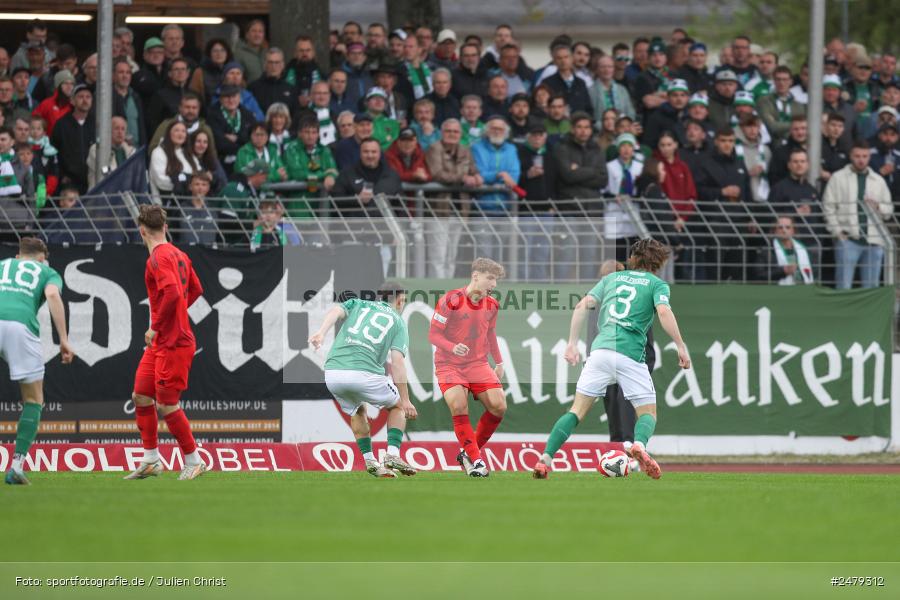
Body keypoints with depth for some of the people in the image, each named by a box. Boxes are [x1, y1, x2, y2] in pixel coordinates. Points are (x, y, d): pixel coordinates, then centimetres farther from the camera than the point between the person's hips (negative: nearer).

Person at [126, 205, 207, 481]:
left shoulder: (158, 258, -16)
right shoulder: (178, 254, 12)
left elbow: (172, 293, -30)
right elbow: (195, 290, 22)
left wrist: (156, 327, -18)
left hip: (173, 344, -10)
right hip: (160, 344, 10)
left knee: (166, 405, -4)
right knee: (141, 396, 11)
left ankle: (193, 461, 6)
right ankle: (151, 461, 18)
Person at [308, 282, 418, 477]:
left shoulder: (357, 304, 25)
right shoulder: (398, 322, 16)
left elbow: (335, 311, 0)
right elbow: (396, 362, 1)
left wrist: (321, 333, -17)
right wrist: (405, 400, -1)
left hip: (333, 372, 3)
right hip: (364, 373, -3)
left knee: (357, 412, 32)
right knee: (397, 406, 22)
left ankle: (369, 461, 23)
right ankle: (392, 455, 5)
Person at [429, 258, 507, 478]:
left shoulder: (492, 306, 4)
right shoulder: (450, 301, -14)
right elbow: (433, 334, -11)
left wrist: (499, 362, 20)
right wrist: (452, 348, -29)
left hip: (478, 365, 5)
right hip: (449, 365, -5)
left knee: (498, 407, -10)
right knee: (459, 406, -26)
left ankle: (468, 452, 8)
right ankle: (475, 460, -18)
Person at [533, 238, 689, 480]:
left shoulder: (612, 278, 22)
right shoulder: (657, 284, 11)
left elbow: (583, 306, 12)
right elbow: (664, 312, -8)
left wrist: (572, 343, 14)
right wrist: (681, 347, -7)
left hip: (601, 349, 3)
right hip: (632, 354, -3)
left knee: (577, 411, 7)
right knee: (648, 413, 6)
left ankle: (545, 459, -8)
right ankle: (639, 444, -27)